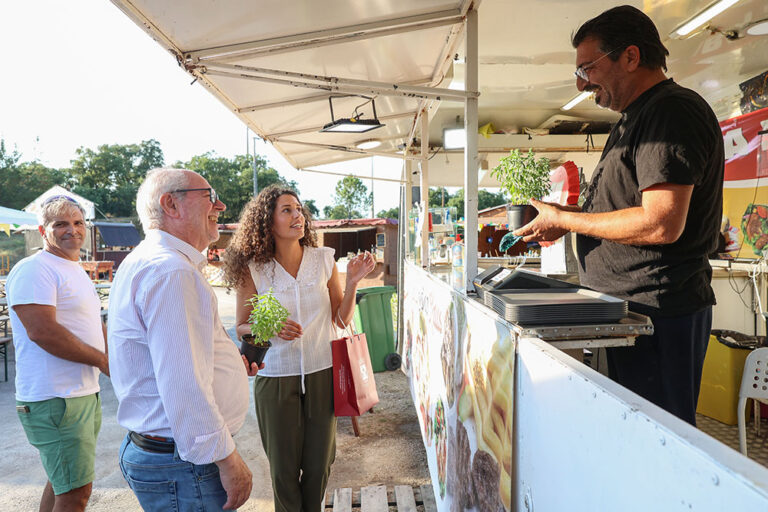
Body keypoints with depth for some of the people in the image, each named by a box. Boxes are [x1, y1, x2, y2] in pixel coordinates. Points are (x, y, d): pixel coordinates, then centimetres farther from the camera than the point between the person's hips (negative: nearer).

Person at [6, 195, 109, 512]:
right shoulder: (34, 269, -12)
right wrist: (103, 361, -16)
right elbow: (42, 331, -23)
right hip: (55, 399, -10)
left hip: (85, 392, 10)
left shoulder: (76, 271, 19)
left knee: (63, 482, 21)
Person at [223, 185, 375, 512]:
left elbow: (342, 319, 2)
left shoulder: (324, 259, -2)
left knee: (319, 464, 15)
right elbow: (242, 328, 0)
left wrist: (352, 282, -13)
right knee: (284, 468, 12)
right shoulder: (253, 269, -7)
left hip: (322, 374, 2)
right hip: (276, 378, -2)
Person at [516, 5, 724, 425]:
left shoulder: (673, 112, -14)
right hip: (628, 310, 10)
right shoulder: (637, 119, 19)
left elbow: (661, 225, -24)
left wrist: (563, 220, -15)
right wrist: (566, 218, 10)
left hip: (658, 313, -10)